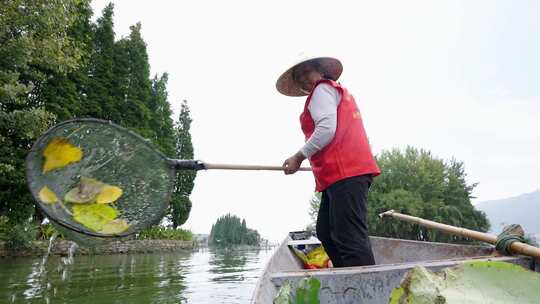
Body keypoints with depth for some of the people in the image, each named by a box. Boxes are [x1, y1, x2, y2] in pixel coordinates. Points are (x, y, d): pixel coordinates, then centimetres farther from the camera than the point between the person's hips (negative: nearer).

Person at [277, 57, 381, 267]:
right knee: (326, 232, 11)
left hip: (345, 173, -11)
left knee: (349, 238, -12)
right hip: (348, 172, 11)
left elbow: (326, 129, -16)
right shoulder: (337, 90, 30)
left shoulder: (322, 90, -1)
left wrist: (299, 157, -9)